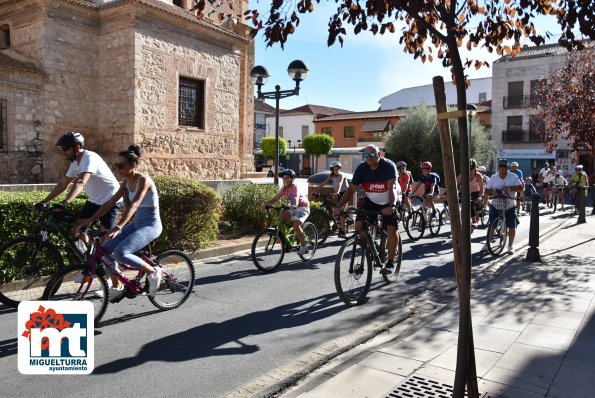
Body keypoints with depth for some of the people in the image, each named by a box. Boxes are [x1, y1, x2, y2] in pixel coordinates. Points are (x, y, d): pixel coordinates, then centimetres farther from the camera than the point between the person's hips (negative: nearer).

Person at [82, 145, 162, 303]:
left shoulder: (143, 180, -19)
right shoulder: (127, 182, 6)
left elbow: (134, 205, -32)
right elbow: (110, 203, 8)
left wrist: (118, 227, -43)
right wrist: (90, 220, 1)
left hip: (151, 225, -8)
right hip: (137, 224, 8)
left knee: (120, 253, -26)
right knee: (104, 250, -3)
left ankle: (153, 272, -5)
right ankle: (117, 287, 14)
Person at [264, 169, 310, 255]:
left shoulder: (295, 187, -22)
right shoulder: (284, 188, -3)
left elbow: (296, 199, -39)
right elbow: (276, 199, -9)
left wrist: (294, 206, -61)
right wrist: (266, 203, -26)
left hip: (303, 207, -7)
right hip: (293, 208, 7)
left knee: (296, 225, -26)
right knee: (281, 216, -16)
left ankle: (303, 247, -11)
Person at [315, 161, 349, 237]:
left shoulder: (341, 175, -22)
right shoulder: (331, 176, -5)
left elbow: (339, 184, -41)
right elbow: (323, 183, -9)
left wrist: (336, 193, -59)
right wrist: (316, 191, -21)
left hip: (345, 193, -6)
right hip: (337, 194, 6)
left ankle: (342, 231, -10)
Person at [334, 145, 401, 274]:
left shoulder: (389, 166, -23)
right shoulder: (362, 168, -14)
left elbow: (392, 187, -35)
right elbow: (351, 189, -17)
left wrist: (391, 205, -52)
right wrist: (339, 206, -29)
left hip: (388, 202, -3)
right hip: (371, 201, 3)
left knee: (392, 229, -17)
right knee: (359, 224, -15)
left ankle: (390, 262, -3)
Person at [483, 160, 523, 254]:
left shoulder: (513, 177, -5)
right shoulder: (493, 178, 0)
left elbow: (520, 188, -12)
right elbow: (487, 190, 1)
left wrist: (510, 188, -28)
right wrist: (492, 192, -21)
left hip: (510, 206, 0)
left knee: (512, 226, 2)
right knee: (491, 226, 1)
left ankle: (511, 245, 17)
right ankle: (487, 243, 18)